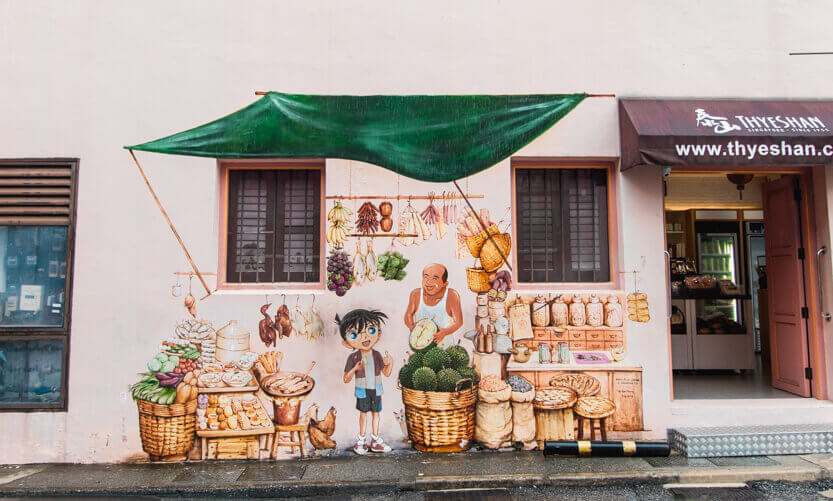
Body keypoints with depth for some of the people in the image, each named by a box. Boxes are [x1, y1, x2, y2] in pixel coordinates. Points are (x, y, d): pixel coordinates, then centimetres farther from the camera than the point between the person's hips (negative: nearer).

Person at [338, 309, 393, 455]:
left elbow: (386, 373, 2)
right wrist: (355, 369, -30)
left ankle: (375, 440, 26)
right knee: (363, 413, 8)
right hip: (362, 391, -3)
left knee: (376, 413, 11)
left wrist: (390, 363, -18)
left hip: (376, 389, 3)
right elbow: (346, 379, -12)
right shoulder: (353, 357, -14)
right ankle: (361, 439, 26)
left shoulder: (377, 355, -5)